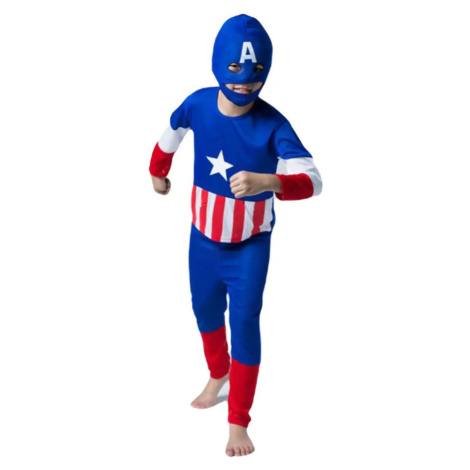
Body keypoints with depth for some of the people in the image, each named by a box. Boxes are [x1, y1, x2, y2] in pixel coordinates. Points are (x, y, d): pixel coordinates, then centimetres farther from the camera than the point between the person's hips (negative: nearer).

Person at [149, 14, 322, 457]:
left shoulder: (273, 125, -27)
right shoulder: (198, 104, -17)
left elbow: (312, 180, -37)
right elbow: (171, 135, 6)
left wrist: (266, 181, -56)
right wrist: (157, 174, 23)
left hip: (251, 242, -4)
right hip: (204, 234, 4)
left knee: (244, 322, -4)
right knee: (205, 307, 20)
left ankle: (239, 421, 10)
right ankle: (217, 375, 49)